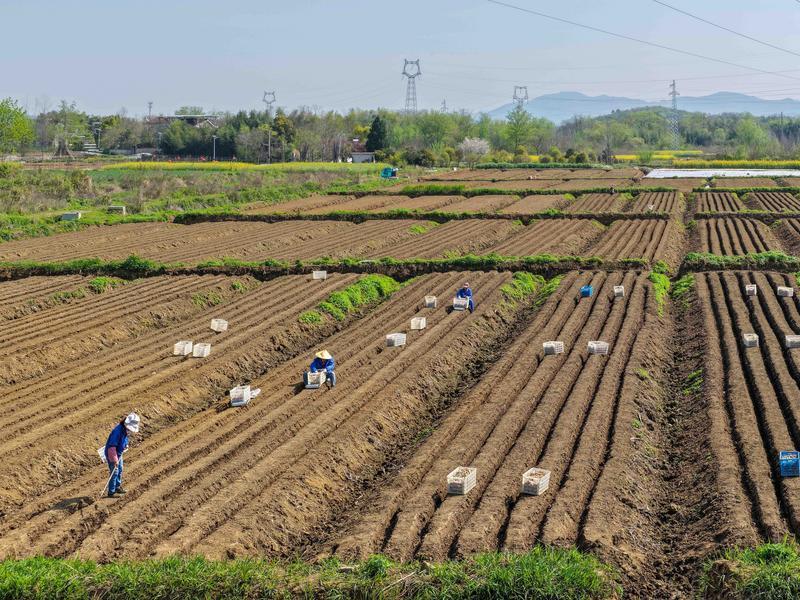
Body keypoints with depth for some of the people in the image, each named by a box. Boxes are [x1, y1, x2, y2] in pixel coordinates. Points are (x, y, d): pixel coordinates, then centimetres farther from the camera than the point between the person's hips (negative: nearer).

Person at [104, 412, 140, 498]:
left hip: (119, 453, 9)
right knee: (114, 473, -4)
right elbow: (112, 447, -33)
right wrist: (115, 460, -31)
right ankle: (111, 492, 6)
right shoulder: (118, 431, -33)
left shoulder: (126, 430, -5)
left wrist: (125, 445, 3)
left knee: (120, 471, 21)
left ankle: (117, 487, 39)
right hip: (111, 454, -9)